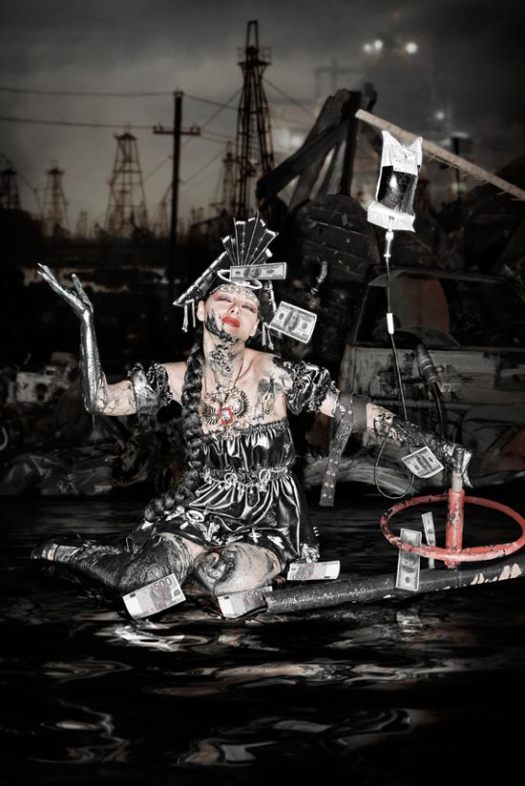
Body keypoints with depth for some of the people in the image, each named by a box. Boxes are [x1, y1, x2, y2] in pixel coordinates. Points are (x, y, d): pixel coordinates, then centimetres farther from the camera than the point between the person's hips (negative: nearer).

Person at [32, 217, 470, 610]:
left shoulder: (279, 376, -6)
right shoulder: (180, 379, 1)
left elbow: (359, 413, -6)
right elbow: (101, 400, -4)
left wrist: (430, 442, -12)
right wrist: (86, 319, -9)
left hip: (269, 518, -1)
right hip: (199, 510, 1)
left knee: (232, 580, -33)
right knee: (145, 581, -23)